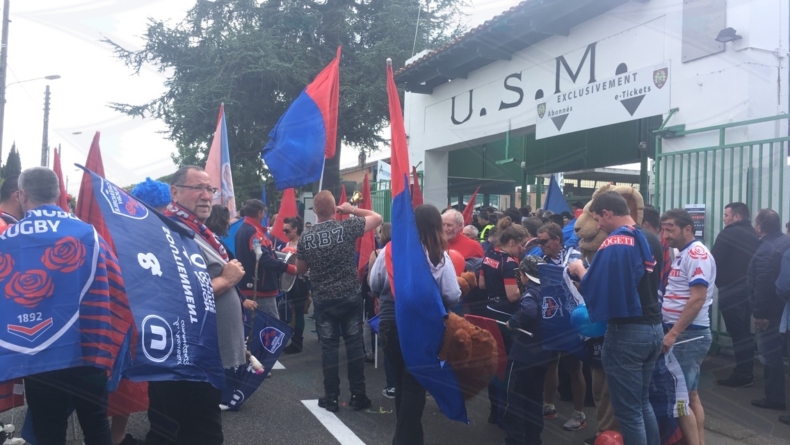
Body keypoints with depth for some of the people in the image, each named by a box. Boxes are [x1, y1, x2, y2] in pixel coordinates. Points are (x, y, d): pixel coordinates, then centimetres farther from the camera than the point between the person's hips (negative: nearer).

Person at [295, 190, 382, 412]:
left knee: (328, 347, 9)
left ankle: (331, 398, 14)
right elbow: (377, 217, 2)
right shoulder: (347, 227, -9)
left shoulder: (305, 238, -1)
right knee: (354, 344, 8)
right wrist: (352, 209, 11)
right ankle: (358, 395, 13)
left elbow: (300, 270, 10)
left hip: (322, 300, 2)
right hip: (350, 296, -1)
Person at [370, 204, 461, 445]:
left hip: (390, 324, 3)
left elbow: (374, 285, 6)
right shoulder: (439, 256, -9)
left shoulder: (390, 249, -3)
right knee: (415, 384, 8)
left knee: (401, 382, 19)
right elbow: (453, 297, -9)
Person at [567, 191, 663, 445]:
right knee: (642, 402, 22)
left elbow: (592, 288, -20)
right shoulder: (652, 241, 9)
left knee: (628, 411, 3)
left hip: (627, 332, -9)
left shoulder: (614, 243, -17)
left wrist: (579, 269, 1)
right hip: (654, 328, 9)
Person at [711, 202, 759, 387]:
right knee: (744, 332, 15)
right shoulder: (754, 235, 12)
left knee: (737, 333, -3)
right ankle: (746, 373, 21)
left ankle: (742, 375, 1)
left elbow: (714, 262, -12)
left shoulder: (728, 234, -12)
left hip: (732, 291, -8)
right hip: (749, 289, 8)